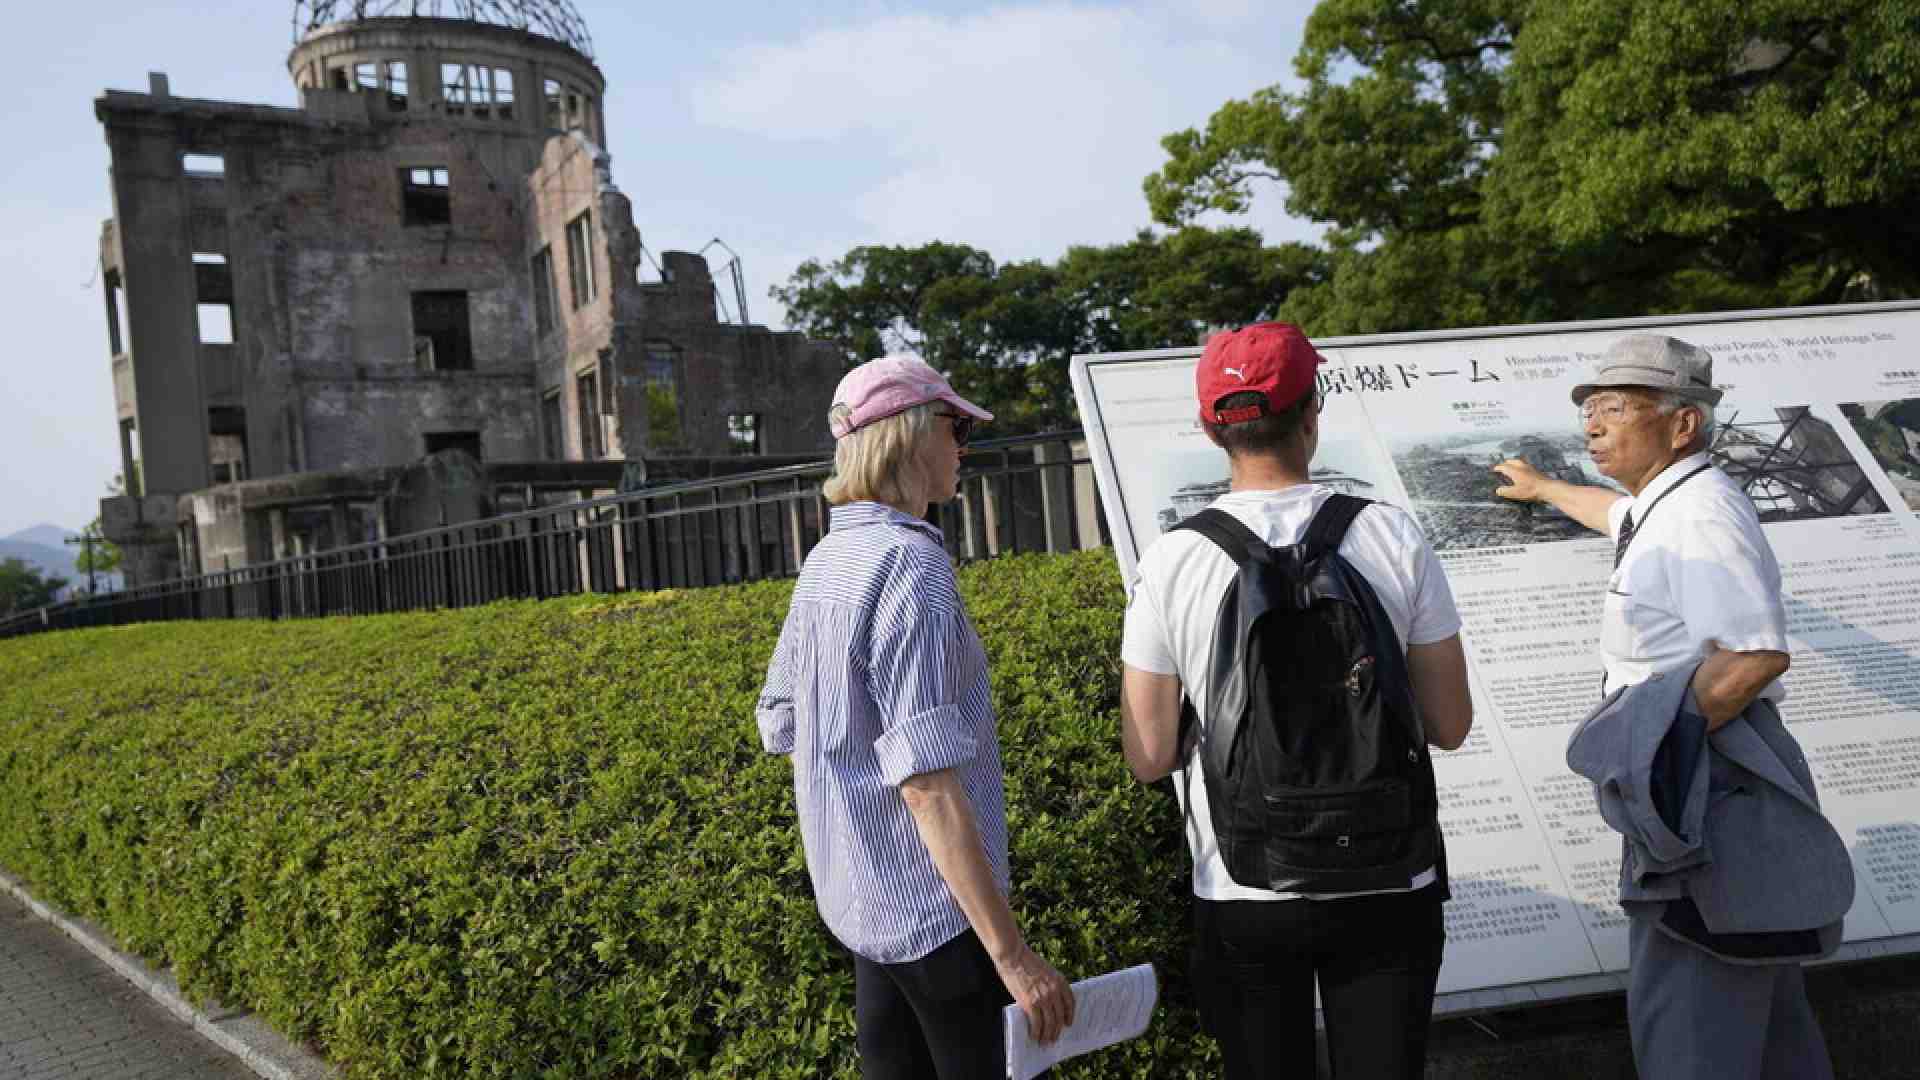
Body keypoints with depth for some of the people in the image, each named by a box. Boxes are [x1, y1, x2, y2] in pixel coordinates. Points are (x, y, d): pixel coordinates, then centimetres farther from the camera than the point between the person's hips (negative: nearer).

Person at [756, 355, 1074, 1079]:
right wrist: (1013, 954, -23)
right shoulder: (909, 564, -21)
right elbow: (928, 779, -25)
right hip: (933, 907, -9)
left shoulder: (825, 561, 6)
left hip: (857, 896, 9)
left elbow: (780, 723, 13)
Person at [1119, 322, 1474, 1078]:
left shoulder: (1171, 563, -11)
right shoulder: (1394, 538, -9)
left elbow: (1149, 757, -7)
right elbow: (1450, 727, -3)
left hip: (1242, 895, 0)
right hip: (1386, 886, 0)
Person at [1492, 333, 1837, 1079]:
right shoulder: (1665, 505, 13)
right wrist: (1543, 489, 54)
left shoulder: (1699, 513, -19)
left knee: (1685, 1016, -7)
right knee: (1756, 999, 23)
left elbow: (1757, 656, -29)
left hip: (1708, 792, -10)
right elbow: (1619, 513, 38)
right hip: (1710, 787, 11)